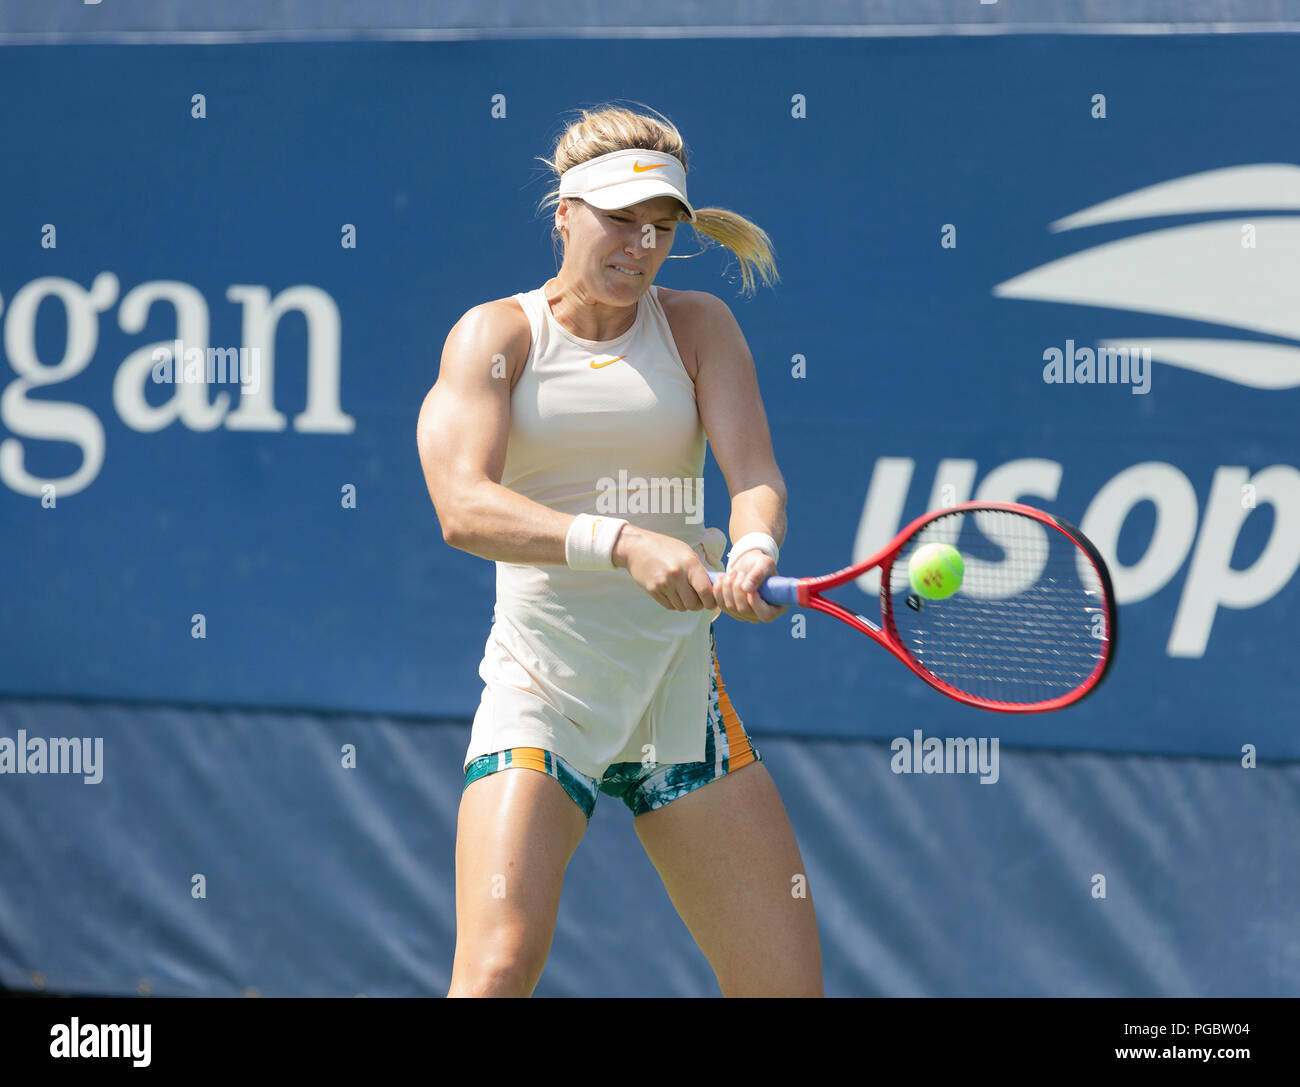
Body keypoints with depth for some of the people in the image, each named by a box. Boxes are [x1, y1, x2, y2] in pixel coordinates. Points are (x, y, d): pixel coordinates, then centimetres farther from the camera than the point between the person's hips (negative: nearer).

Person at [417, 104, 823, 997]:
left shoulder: (698, 327, 8)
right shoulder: (496, 334, 0)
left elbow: (755, 473, -7)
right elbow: (464, 507, -16)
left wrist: (754, 547, -31)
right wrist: (622, 543, -31)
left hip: (680, 688, 3)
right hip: (540, 684, -3)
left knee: (788, 983, -2)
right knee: (499, 965, -22)